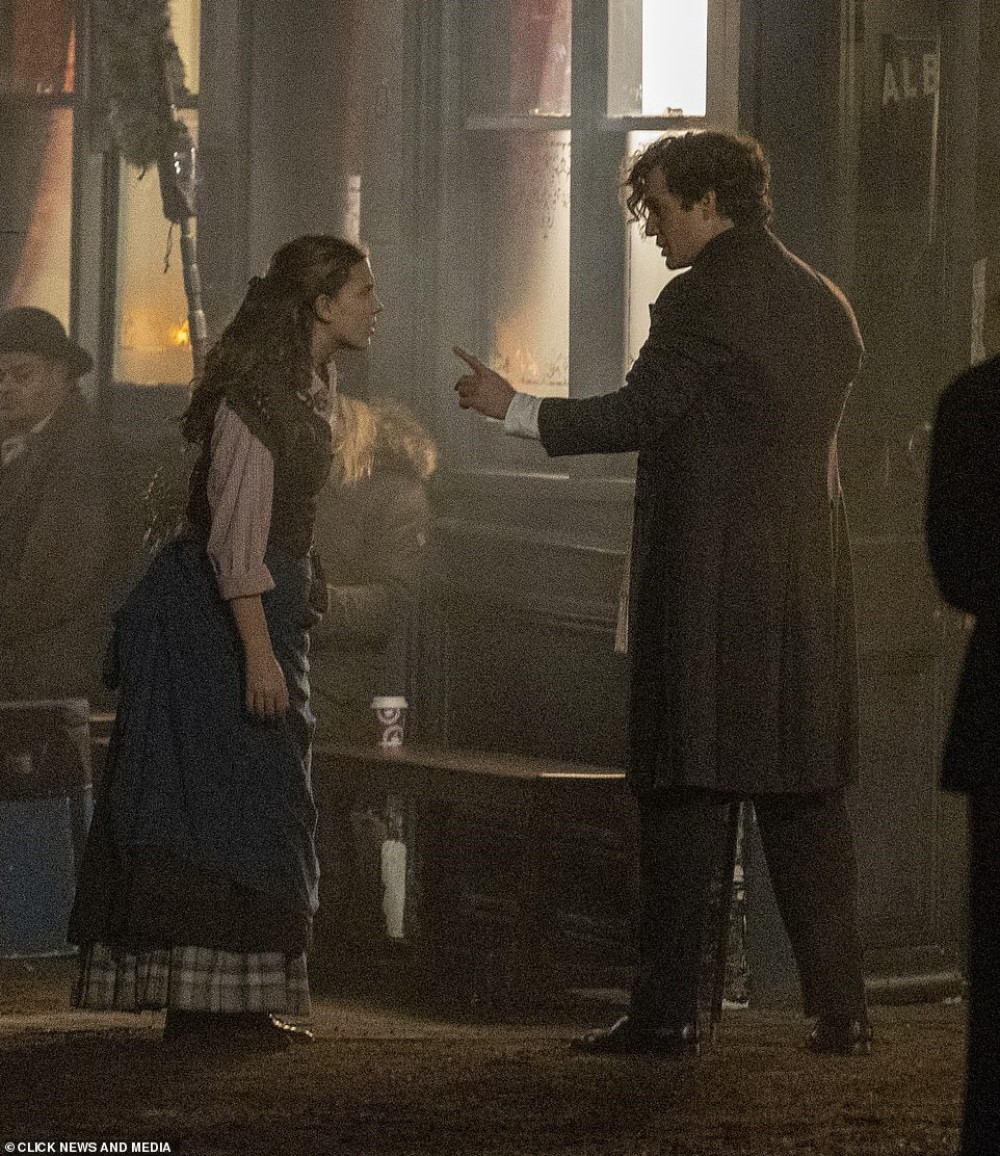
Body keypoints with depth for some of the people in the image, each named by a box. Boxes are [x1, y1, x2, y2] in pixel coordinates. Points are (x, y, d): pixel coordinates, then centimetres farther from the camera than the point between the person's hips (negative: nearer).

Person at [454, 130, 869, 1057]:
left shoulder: (703, 297, -10)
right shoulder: (825, 304, 14)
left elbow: (637, 415, -13)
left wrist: (514, 409, -5)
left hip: (704, 576, -7)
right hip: (809, 583, 7)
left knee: (684, 797, -3)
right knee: (805, 798, 9)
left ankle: (666, 1011, -2)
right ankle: (839, 1010, 7)